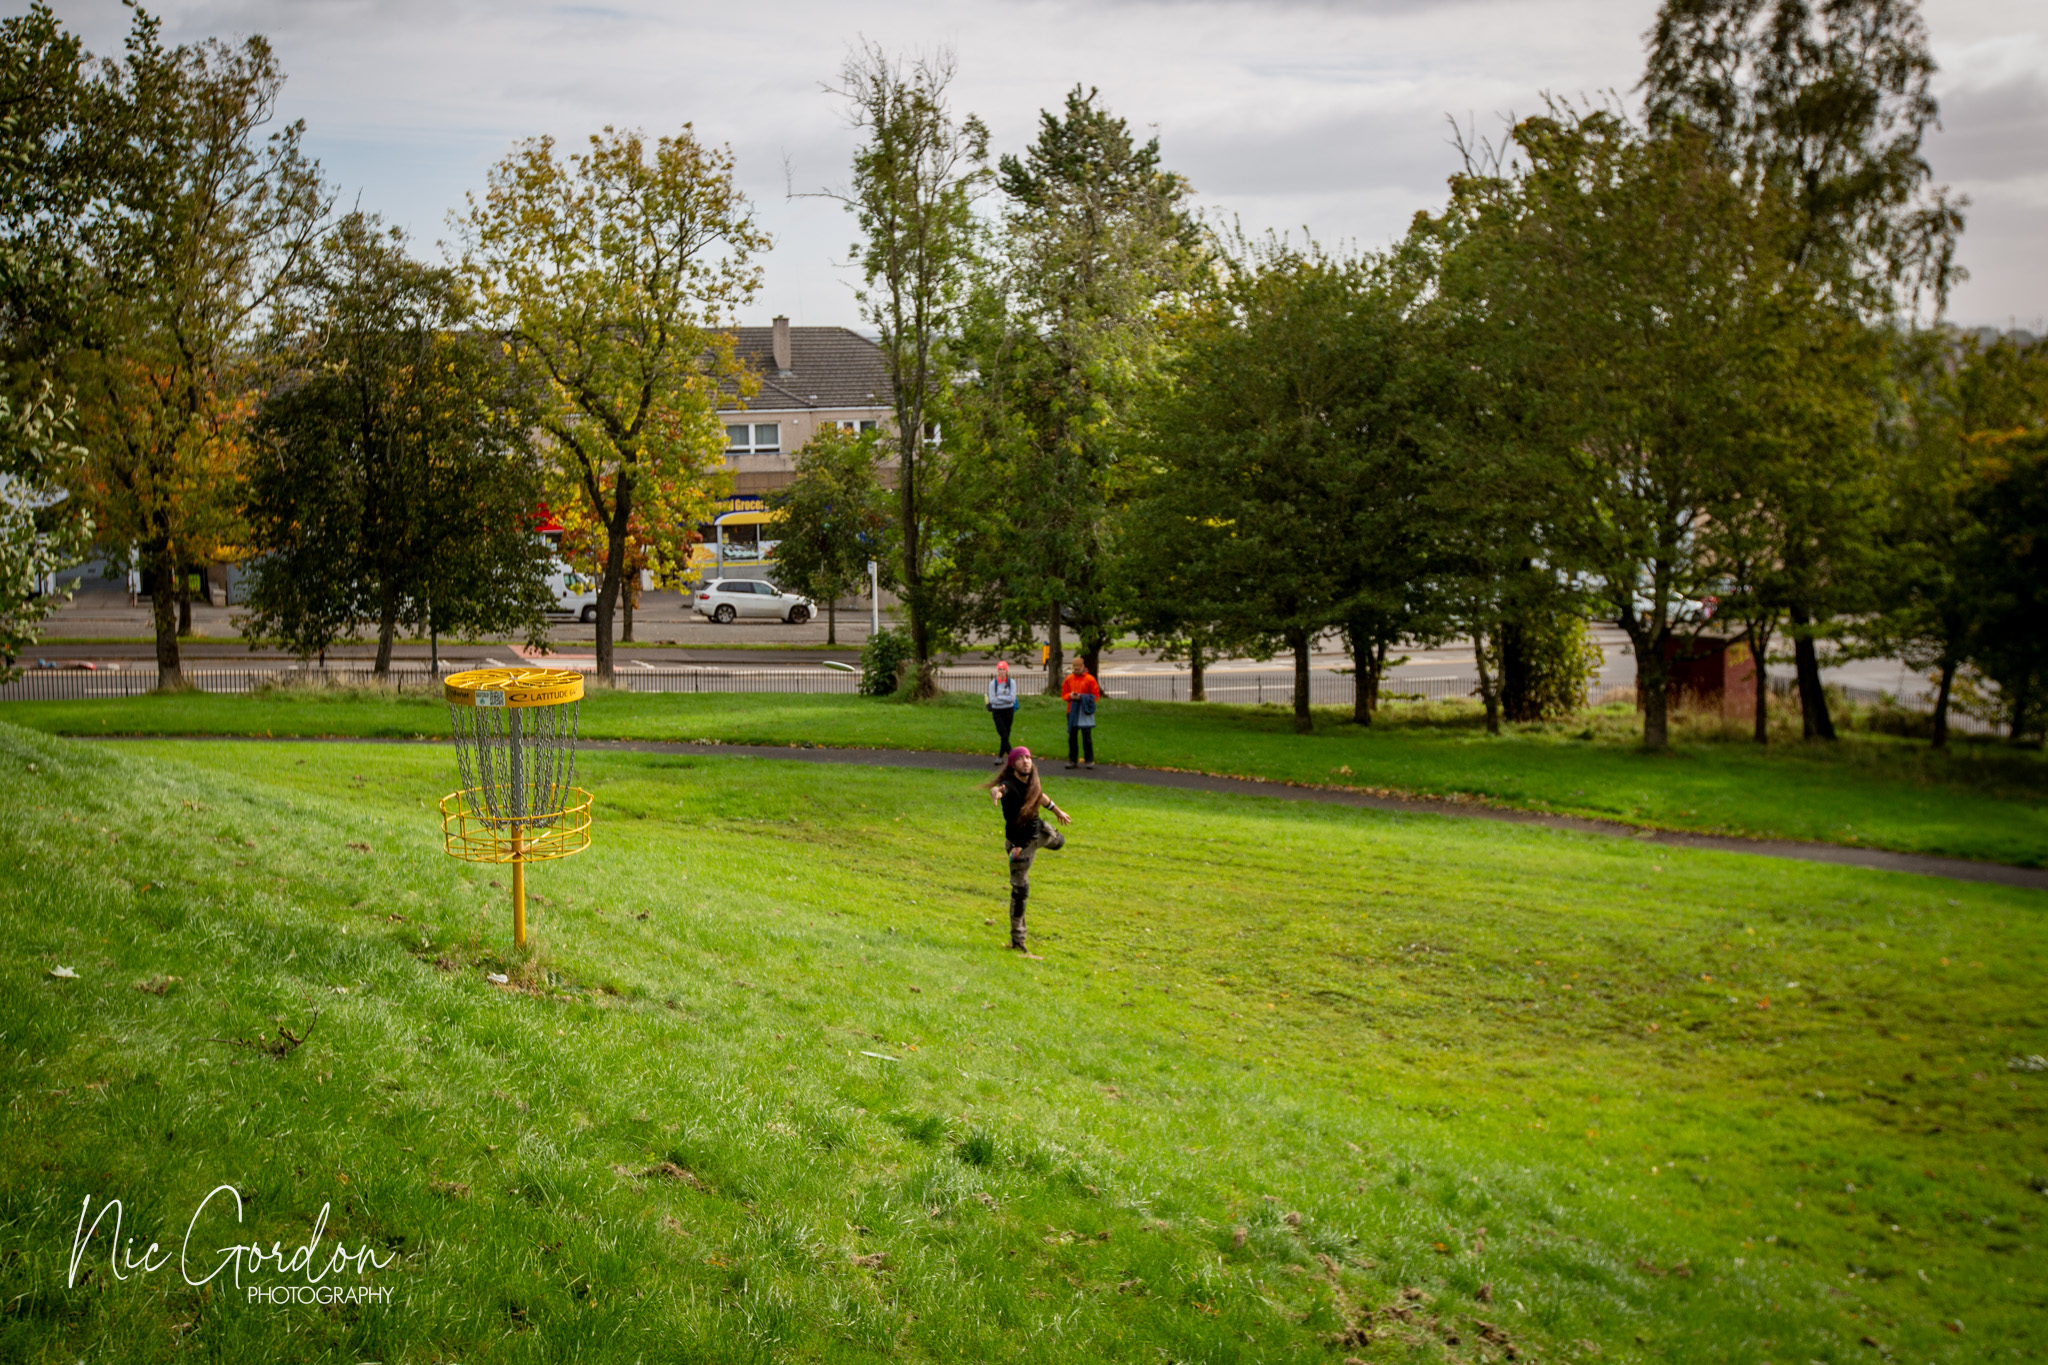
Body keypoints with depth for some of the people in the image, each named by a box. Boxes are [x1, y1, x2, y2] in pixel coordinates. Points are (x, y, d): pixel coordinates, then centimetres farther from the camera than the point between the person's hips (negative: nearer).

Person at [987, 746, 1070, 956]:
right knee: (1020, 889, -4)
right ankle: (1017, 940, 9)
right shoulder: (1009, 784, -30)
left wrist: (1058, 811, 30)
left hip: (1038, 830, 7)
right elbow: (999, 789, -56)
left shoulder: (1032, 781, -9)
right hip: (1020, 842, -7)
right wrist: (995, 792, -80)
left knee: (1059, 841, 37)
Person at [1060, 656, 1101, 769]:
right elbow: (1063, 695, 12)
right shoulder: (1068, 679, 8)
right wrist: (1070, 696, -11)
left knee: (1087, 737, -1)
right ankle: (1072, 760, 14)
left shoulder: (1090, 679, -4)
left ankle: (1090, 760, 5)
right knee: (1072, 736, 7)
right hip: (1072, 712, 4)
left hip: (1085, 713, -4)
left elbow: (1096, 696, -4)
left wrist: (1082, 697, -15)